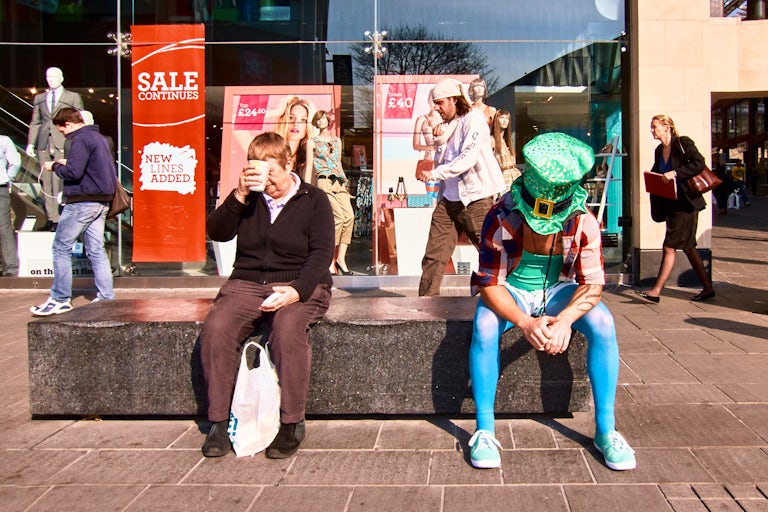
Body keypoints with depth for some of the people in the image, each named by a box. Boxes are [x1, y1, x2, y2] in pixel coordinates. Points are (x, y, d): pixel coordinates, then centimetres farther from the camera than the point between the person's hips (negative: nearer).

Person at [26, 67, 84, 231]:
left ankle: (59, 220, -10)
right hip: (44, 144, 4)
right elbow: (35, 123, 18)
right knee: (46, 183, 3)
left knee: (59, 182, -13)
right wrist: (30, 143, 7)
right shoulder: (39, 98, 19)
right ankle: (50, 219, 8)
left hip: (63, 144, -4)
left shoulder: (73, 98, 9)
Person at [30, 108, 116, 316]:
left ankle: (60, 299, 3)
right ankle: (106, 297, 8)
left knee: (61, 248, -1)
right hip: (101, 200, 9)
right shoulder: (99, 137, 17)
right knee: (96, 250, 9)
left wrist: (55, 167, -2)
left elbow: (73, 172, -21)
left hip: (82, 201, -9)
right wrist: (66, 163, 14)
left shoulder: (81, 140, -12)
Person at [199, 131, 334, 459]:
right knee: (215, 328, -26)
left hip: (299, 286, -3)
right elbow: (217, 233, 3)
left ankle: (292, 424, -22)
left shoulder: (313, 199, 5)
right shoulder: (249, 198, 15)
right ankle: (218, 423, -16)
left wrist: (297, 290, -21)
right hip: (247, 284, 3)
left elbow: (321, 252, -6)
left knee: (288, 328, -36)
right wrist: (238, 196, -11)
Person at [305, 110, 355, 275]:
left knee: (350, 216, -16)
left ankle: (340, 257, -11)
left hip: (340, 183, 5)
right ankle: (330, 259, -13)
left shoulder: (337, 140, 23)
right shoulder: (312, 142, 10)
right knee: (339, 216, -21)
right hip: (324, 182, -5)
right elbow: (309, 167, 6)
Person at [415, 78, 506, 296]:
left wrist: (435, 173, -19)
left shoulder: (474, 118, -6)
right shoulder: (446, 126, 17)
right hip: (448, 198, 7)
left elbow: (468, 158, -18)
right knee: (434, 254, 1)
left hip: (475, 198, -7)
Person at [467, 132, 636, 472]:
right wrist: (524, 322, -40)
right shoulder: (502, 218, -23)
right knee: (485, 326, -34)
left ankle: (605, 429, -14)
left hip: (558, 290, 2)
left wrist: (566, 319, -38)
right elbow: (490, 283, -23)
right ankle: (484, 430, -22)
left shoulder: (583, 220, -18)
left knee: (602, 323, -26)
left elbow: (593, 283, -17)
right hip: (510, 292, -1)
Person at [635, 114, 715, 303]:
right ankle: (707, 288, 21)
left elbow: (699, 164, -21)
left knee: (669, 247, -10)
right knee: (687, 247, 12)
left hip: (685, 204, -9)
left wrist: (675, 173, -25)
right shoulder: (659, 150, 13)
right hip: (670, 203, 9)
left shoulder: (683, 144, -9)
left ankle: (656, 291, -9)